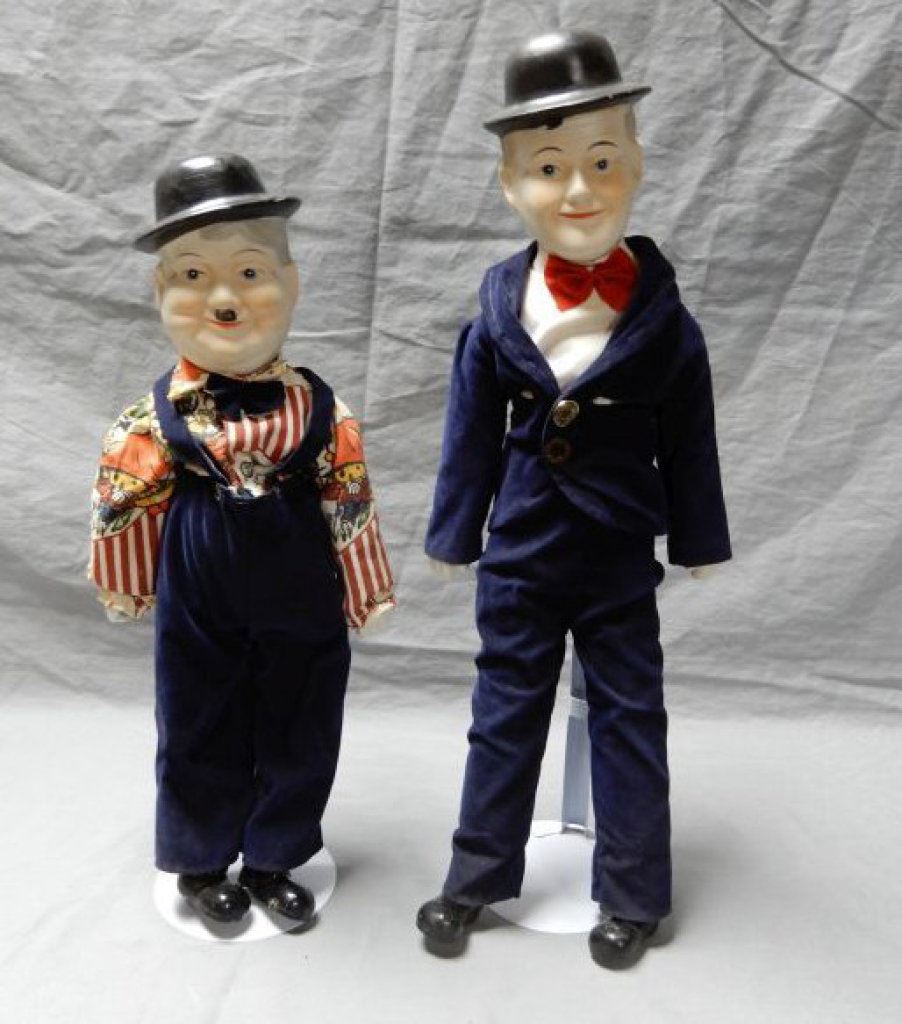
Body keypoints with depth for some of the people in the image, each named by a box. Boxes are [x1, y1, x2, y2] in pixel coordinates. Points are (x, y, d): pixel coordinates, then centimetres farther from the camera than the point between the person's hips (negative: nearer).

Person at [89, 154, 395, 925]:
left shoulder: (317, 406, -7)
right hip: (200, 601, 0)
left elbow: (349, 504, -1)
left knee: (299, 735, 12)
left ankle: (272, 862, 36)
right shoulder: (158, 412, -8)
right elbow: (124, 502, 2)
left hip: (299, 597, 1)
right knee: (202, 732, 14)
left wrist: (365, 593, 4)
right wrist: (126, 589, 10)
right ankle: (201, 864, 37)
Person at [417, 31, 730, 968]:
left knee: (628, 721, 12)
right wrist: (456, 536, 6)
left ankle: (632, 895, 32)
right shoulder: (497, 313, -6)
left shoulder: (664, 319, -8)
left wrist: (697, 543, 5)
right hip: (519, 557, 1)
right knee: (504, 717, 14)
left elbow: (688, 443, 0)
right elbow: (472, 435, 2)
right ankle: (476, 878, 33)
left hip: (620, 560, -1)